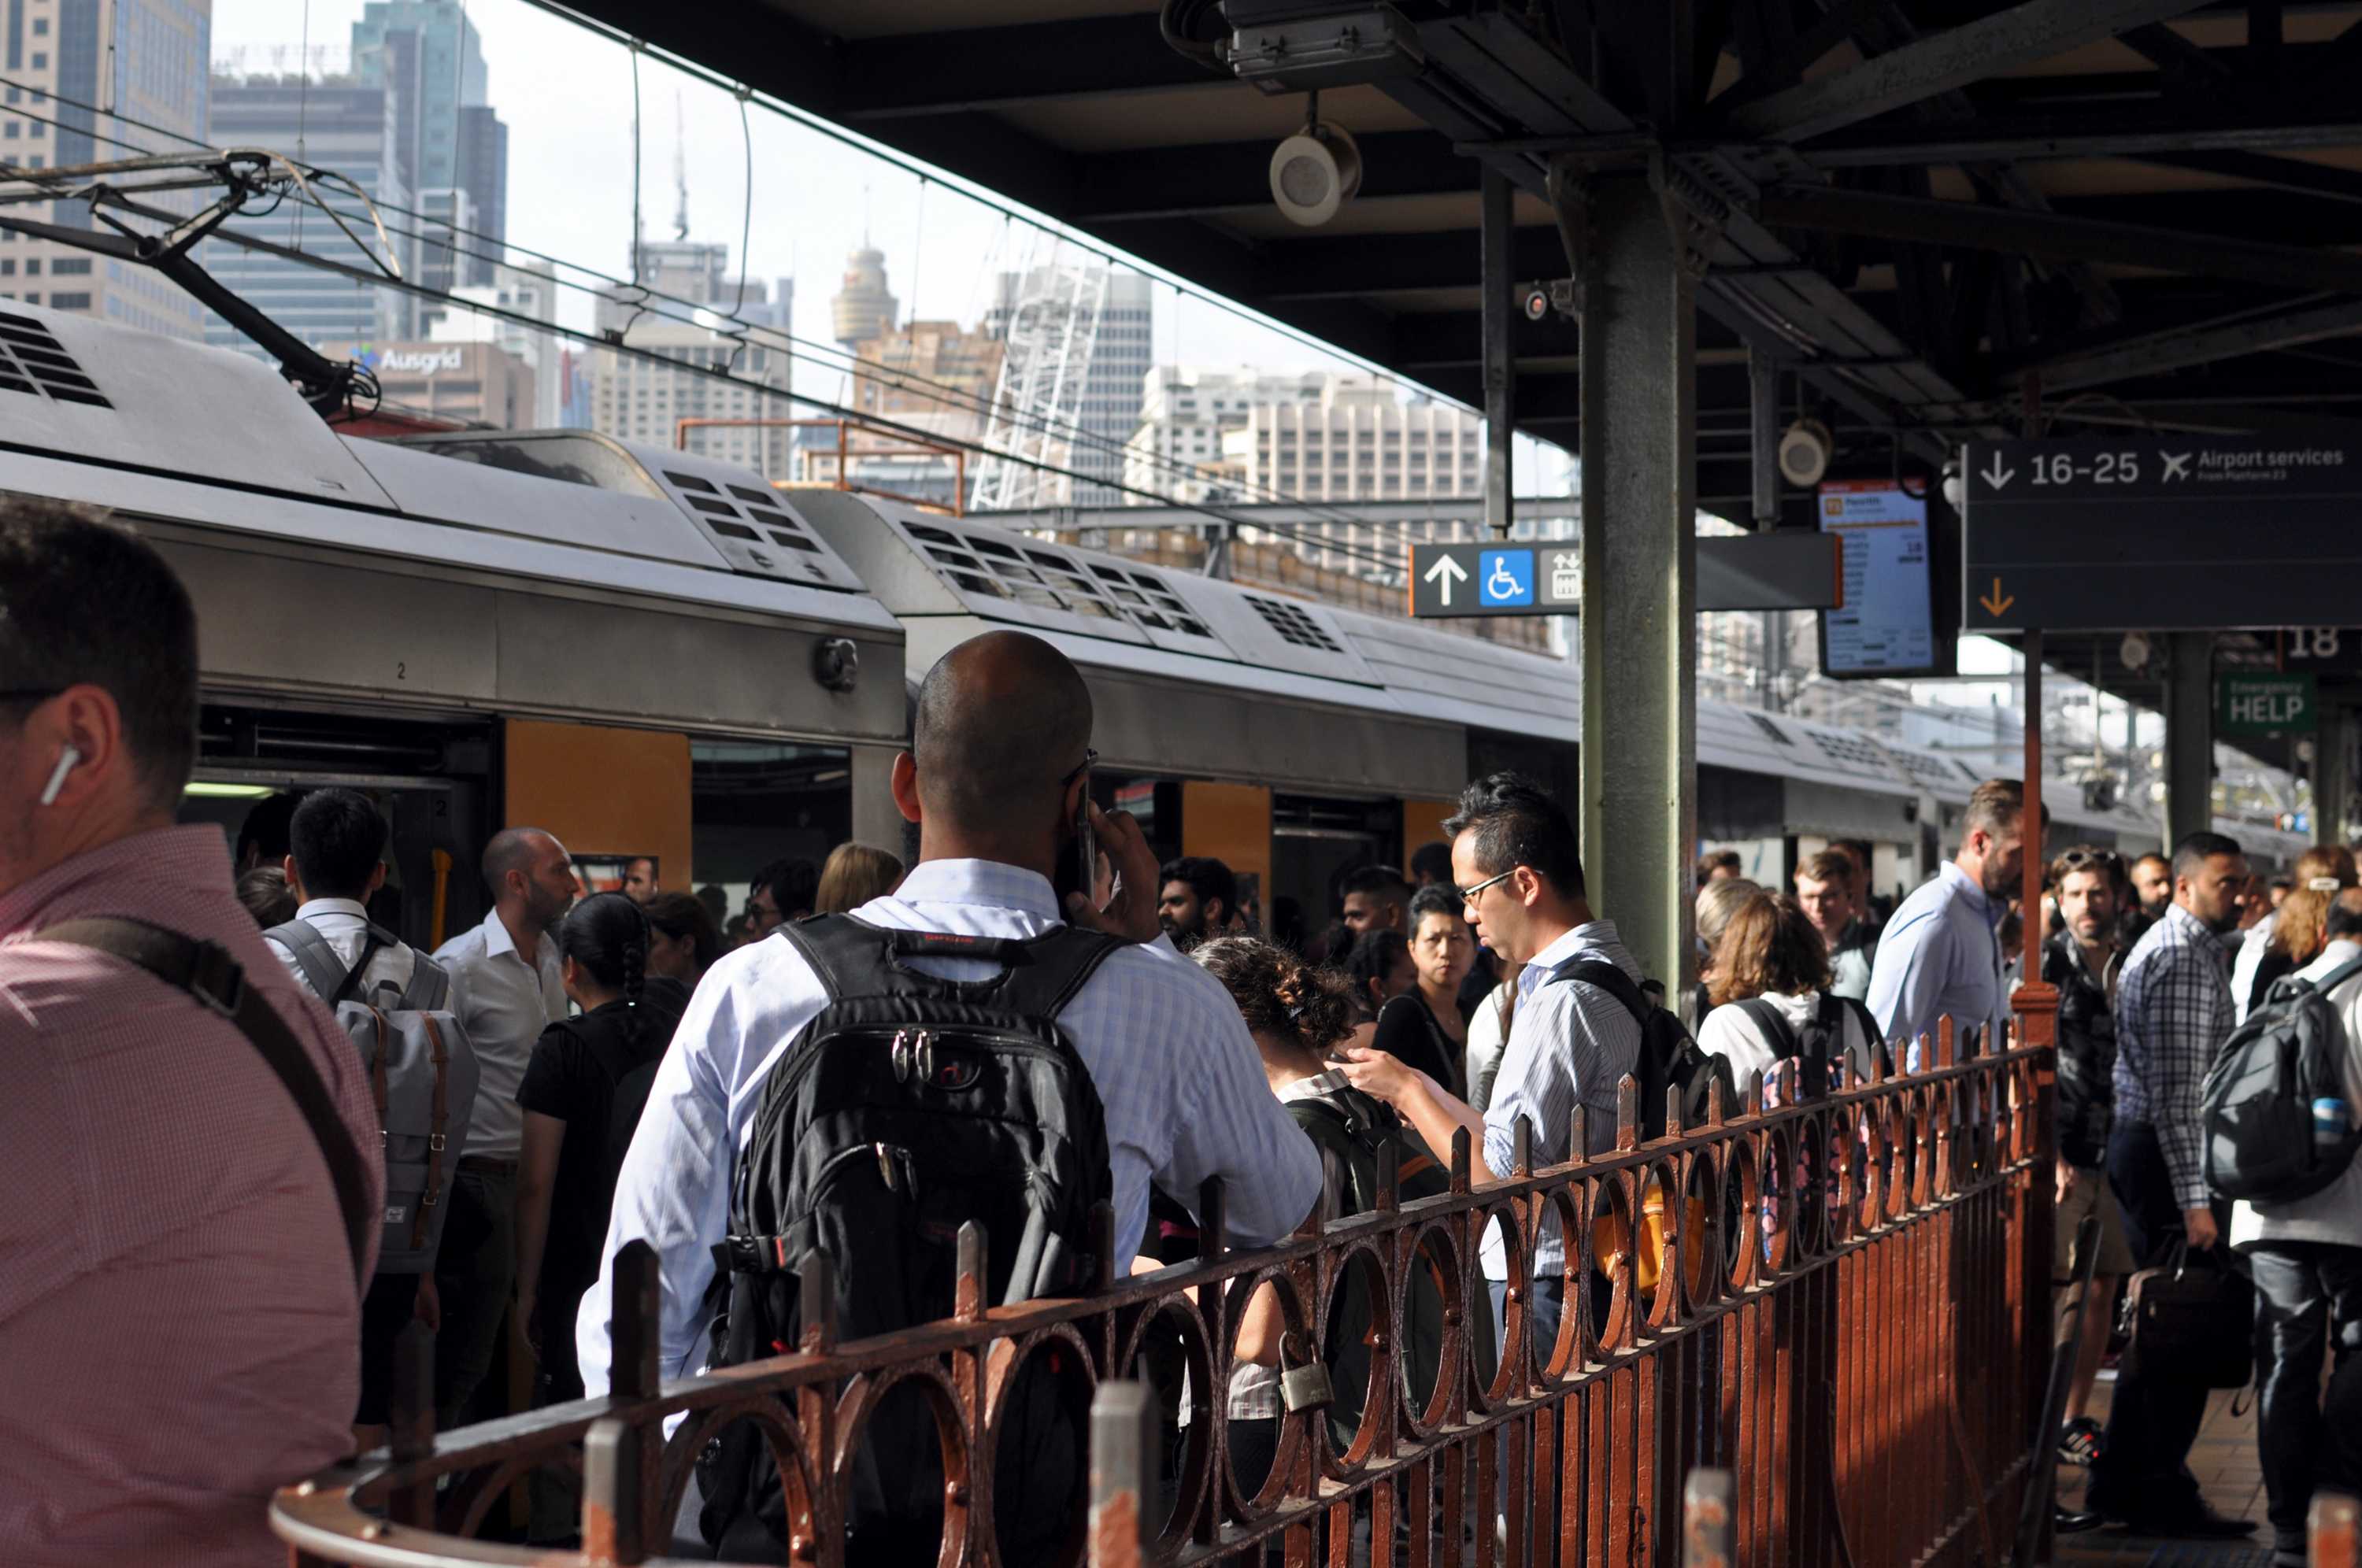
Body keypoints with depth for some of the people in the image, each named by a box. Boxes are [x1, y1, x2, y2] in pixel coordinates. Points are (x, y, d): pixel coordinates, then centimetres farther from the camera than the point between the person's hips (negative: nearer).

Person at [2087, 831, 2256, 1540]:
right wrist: (2195, 1198, -25)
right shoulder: (2180, 957, -16)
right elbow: (2177, 1090, -22)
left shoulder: (2197, 949, 18)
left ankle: (2119, 1482, 22)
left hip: (2142, 1144, 11)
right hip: (2164, 1153, -11)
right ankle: (2163, 1497, 0)